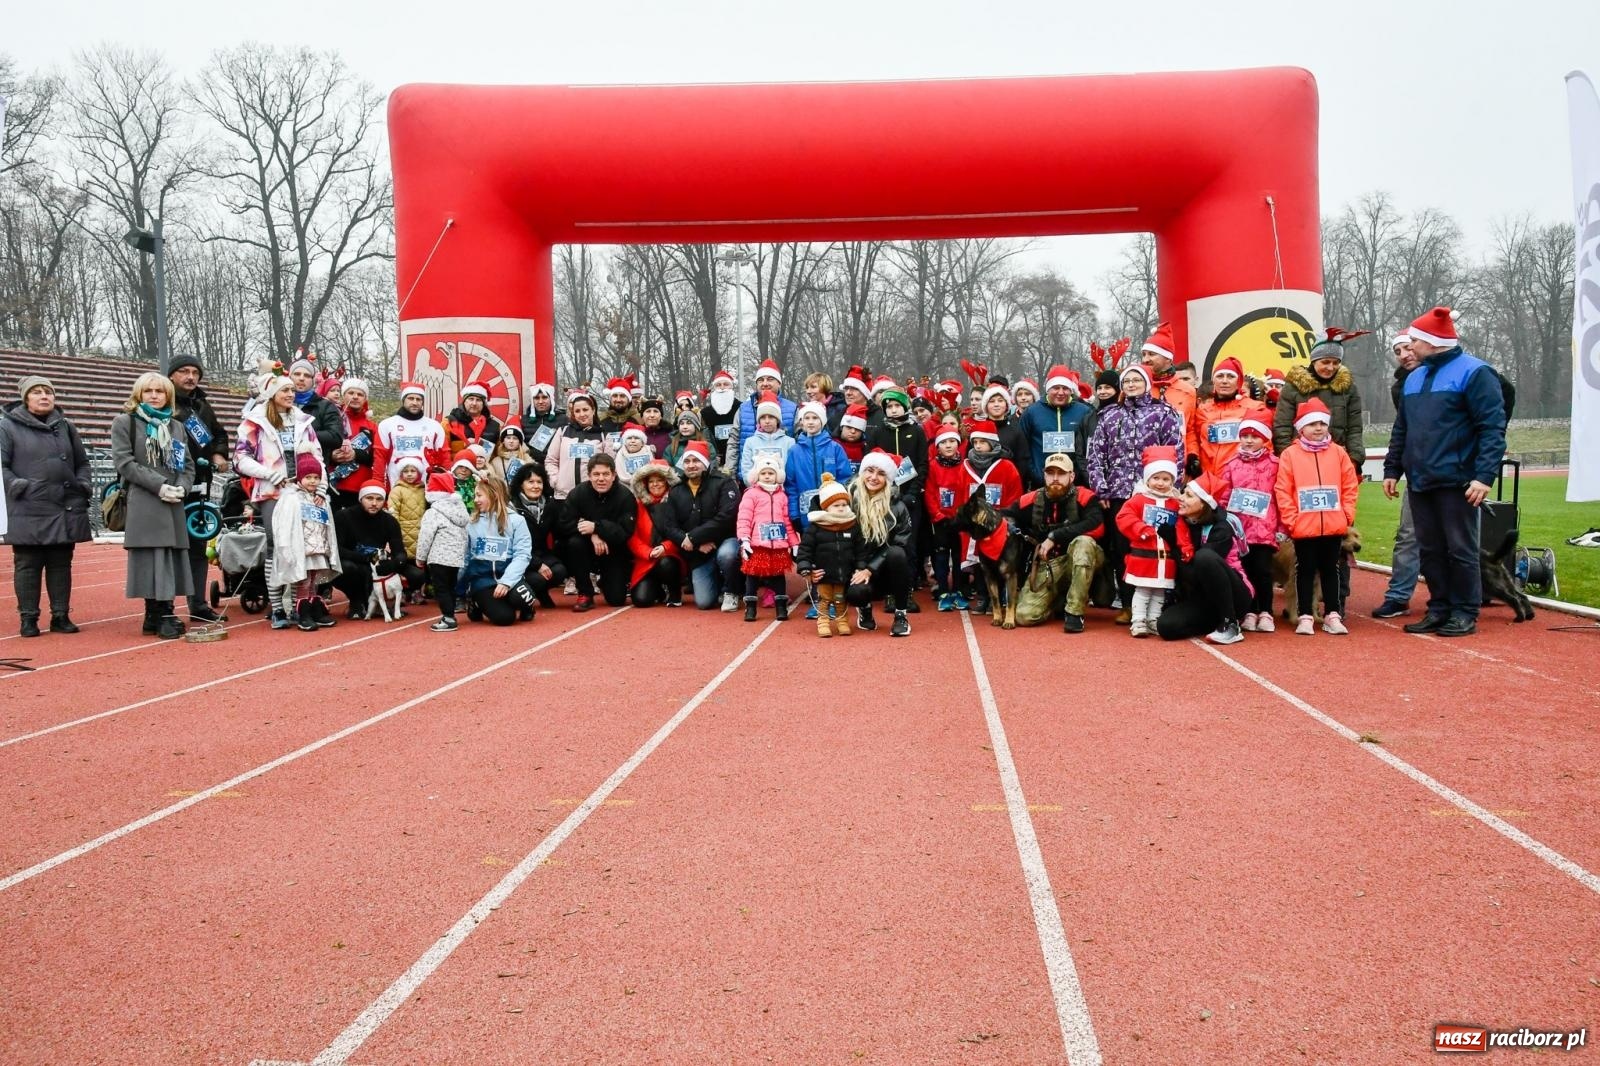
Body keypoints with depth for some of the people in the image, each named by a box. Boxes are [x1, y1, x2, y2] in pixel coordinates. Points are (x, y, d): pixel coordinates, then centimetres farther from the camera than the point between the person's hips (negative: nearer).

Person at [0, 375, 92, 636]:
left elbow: (82, 462, 19)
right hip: (28, 512, -4)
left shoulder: (66, 427, 14)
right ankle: (28, 619, 9)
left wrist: (83, 487, 5)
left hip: (66, 511, 4)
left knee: (61, 565, 8)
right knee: (27, 566, 2)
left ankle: (61, 616, 14)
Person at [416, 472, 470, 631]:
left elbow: (425, 537, -13)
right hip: (457, 557, 8)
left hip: (439, 558, -8)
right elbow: (465, 536, 14)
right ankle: (449, 616, 19)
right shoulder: (461, 509, 10)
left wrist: (421, 557, -2)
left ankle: (448, 619, -8)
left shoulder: (433, 512, -13)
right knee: (450, 587, 15)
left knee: (440, 588, -3)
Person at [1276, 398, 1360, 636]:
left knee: (1331, 570, 11)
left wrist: (1347, 514, 0)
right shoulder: (1290, 455, -3)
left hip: (1334, 526, 2)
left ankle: (1332, 615, 17)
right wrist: (1290, 519, -9)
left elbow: (1350, 486, 6)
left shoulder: (1338, 453, 4)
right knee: (1305, 570, 6)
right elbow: (1282, 491, -5)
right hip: (1303, 527, -2)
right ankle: (1305, 617, 11)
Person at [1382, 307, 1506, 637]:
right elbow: (1401, 429, 21)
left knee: (1461, 549, 0)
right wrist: (1392, 469, 15)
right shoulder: (1414, 378, 16)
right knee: (1430, 550, 11)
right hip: (1420, 482, 7)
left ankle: (1465, 613, 8)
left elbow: (1492, 428, -13)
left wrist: (1485, 475, -20)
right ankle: (1439, 608, 20)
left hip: (1456, 482, -7)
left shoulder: (1474, 373, -7)